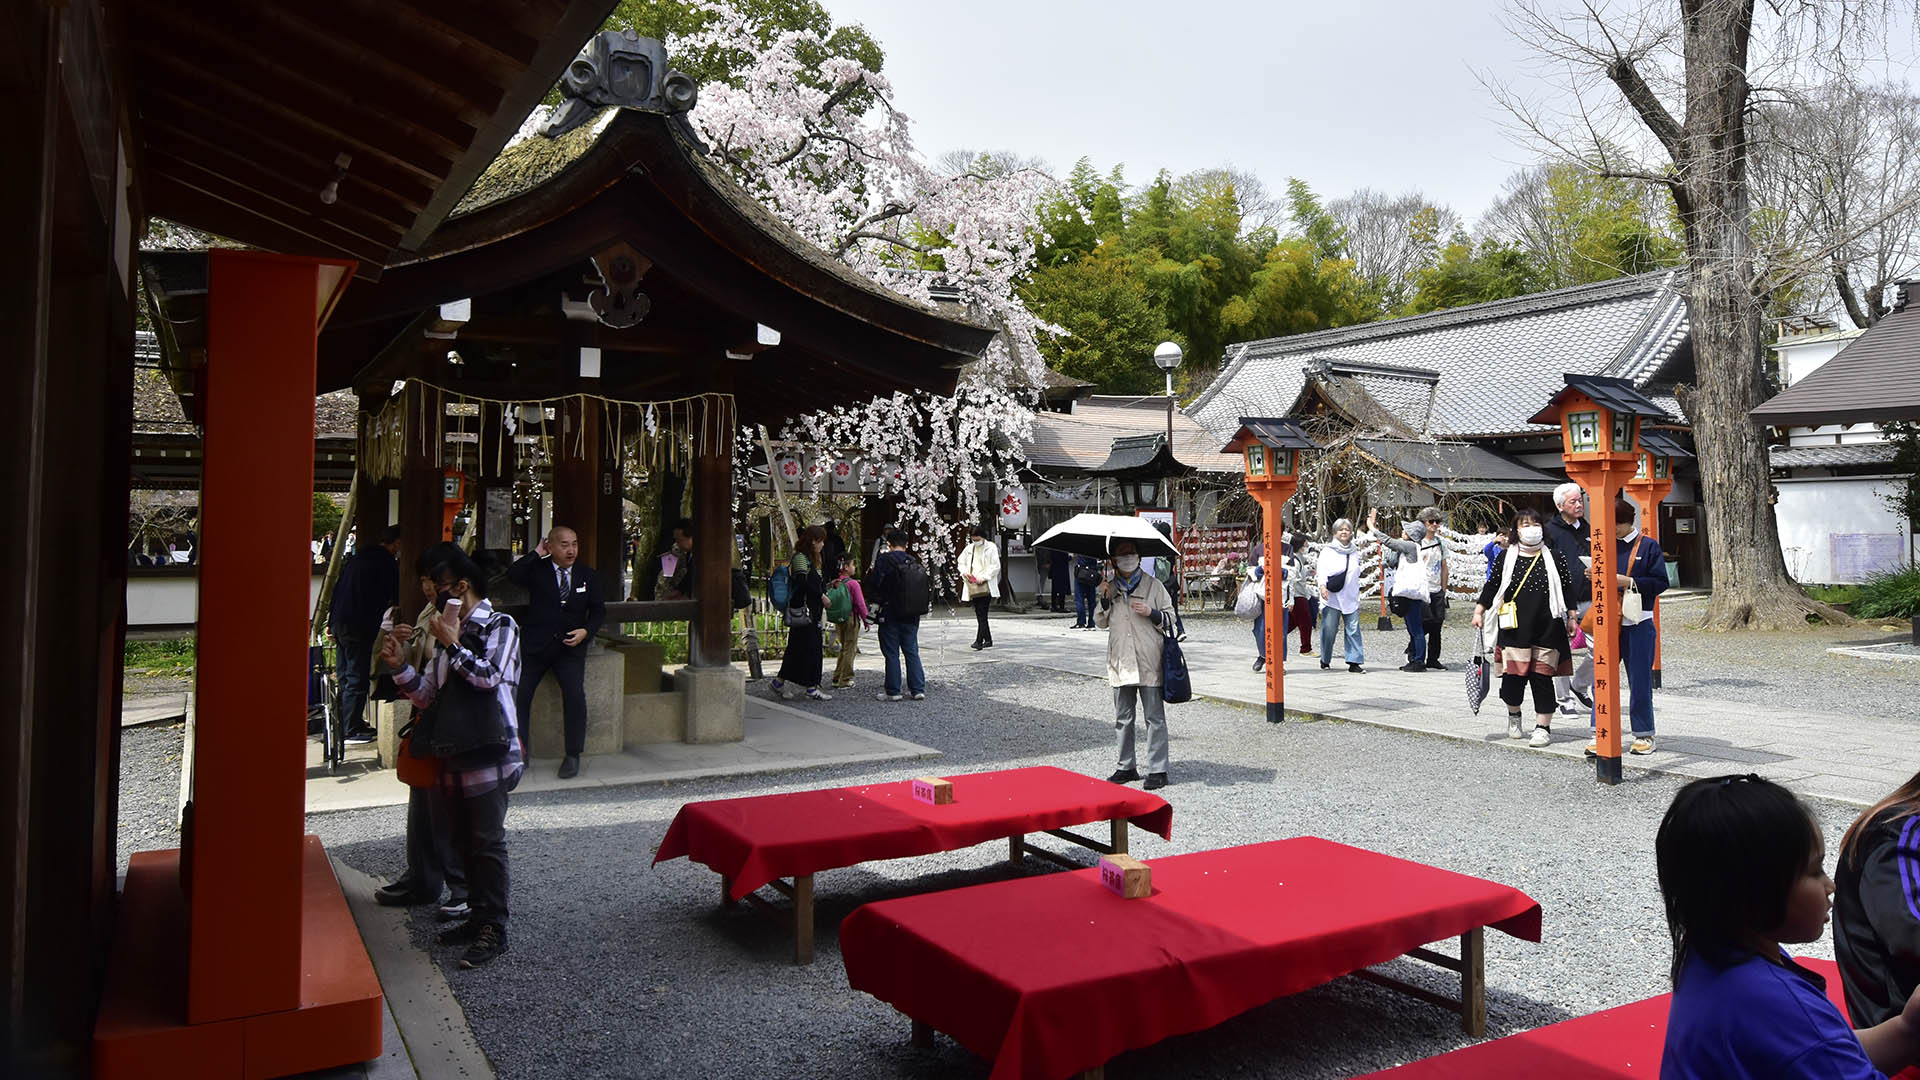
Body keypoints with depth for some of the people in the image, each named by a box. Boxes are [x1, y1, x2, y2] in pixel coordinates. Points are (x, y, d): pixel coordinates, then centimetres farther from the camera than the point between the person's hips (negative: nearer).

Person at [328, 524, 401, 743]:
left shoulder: (357, 557, 18)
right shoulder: (387, 563, -8)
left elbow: (337, 588, 20)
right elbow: (397, 598, -5)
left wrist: (331, 622, 24)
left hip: (339, 623, 9)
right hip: (359, 626, -8)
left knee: (345, 677, 15)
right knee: (357, 679, -4)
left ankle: (351, 722, 24)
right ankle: (351, 730, -2)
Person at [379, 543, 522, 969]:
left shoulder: (499, 626, -5)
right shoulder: (448, 633, 16)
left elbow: (490, 678, -21)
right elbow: (430, 698, 14)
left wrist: (453, 645, -17)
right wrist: (401, 667, 0)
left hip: (489, 755, -8)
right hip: (454, 756, 8)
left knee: (487, 843, -5)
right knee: (464, 843, 13)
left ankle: (494, 929, 1)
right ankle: (478, 917, 24)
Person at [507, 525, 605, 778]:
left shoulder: (588, 575, 10)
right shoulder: (537, 570, 4)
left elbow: (598, 611, 12)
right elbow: (512, 575, -16)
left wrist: (586, 631, -6)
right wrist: (536, 554, -11)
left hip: (571, 646, 0)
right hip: (535, 645, 0)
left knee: (575, 695, -16)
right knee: (519, 695, -8)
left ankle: (572, 755, -4)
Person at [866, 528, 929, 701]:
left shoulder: (885, 559, -10)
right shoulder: (915, 562, 4)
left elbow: (873, 583, -12)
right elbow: (927, 586, 7)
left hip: (890, 614, -4)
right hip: (912, 615, 4)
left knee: (891, 653, 3)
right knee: (912, 651, 12)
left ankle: (892, 691, 7)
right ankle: (918, 689, 11)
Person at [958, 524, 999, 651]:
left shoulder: (990, 547, -3)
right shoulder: (969, 548, 13)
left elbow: (996, 566, -6)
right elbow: (961, 562, 23)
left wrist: (984, 577, -15)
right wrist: (964, 572, 2)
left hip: (985, 586, -6)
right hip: (973, 586, 6)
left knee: (982, 614, -14)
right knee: (979, 614, 10)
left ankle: (979, 640, -18)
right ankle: (988, 640, 19)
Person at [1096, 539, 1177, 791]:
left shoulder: (1153, 585, 3)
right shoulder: (1109, 586, 11)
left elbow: (1170, 619, 6)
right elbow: (1100, 623, 14)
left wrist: (1152, 613, -13)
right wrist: (1104, 600, -3)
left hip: (1149, 662, -4)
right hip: (1120, 662, 4)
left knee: (1155, 717, -2)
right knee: (1122, 718, 11)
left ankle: (1157, 770, 3)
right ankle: (1127, 767, 22)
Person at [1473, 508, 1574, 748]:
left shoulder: (1554, 558, 7)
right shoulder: (1506, 558, 6)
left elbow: (1568, 591, 11)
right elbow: (1491, 586, 9)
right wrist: (1479, 611, 3)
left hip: (1547, 629, 0)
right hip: (1514, 628, 0)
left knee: (1542, 677, -1)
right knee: (1513, 675, -4)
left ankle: (1543, 726, 11)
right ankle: (1513, 714, 26)